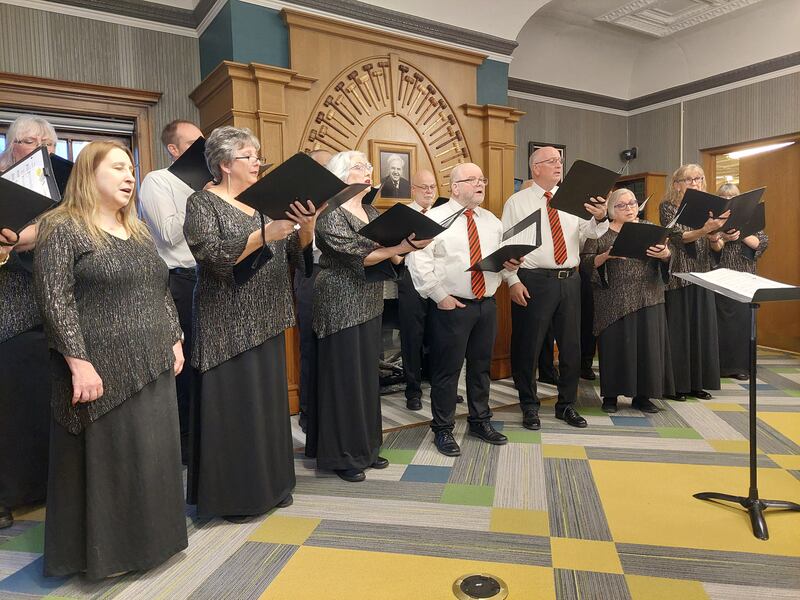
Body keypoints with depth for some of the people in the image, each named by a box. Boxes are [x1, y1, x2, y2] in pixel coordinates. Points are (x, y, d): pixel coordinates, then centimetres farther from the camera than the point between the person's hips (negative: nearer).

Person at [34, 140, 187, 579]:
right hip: (102, 368, -6)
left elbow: (161, 291, 18)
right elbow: (54, 299, -15)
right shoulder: (62, 227, -7)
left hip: (151, 364, 7)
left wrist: (174, 339, 11)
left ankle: (146, 538, 30)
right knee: (104, 459, 4)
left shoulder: (137, 230, 14)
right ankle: (103, 551, 22)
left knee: (151, 455, 12)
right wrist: (78, 362, -20)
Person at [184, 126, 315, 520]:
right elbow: (212, 256, -20)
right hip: (228, 326, -6)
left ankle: (268, 483, 28)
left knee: (268, 402, 13)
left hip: (265, 323, 6)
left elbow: (296, 252, 8)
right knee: (232, 407, 1)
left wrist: (305, 227, -12)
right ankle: (232, 494, 17)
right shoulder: (203, 203, -5)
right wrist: (263, 235, -28)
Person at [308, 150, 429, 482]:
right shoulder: (331, 214, -11)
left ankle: (366, 446, 26)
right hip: (341, 303, -8)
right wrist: (400, 247, -27)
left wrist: (397, 254, -9)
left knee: (367, 374, 13)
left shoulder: (371, 211, 13)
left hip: (370, 303, 8)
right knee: (344, 377, 0)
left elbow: (390, 256, 12)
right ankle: (342, 455, 13)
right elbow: (356, 257, -21)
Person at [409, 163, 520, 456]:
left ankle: (480, 421, 34)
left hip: (487, 304, 6)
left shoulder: (492, 221, 14)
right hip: (451, 306, -6)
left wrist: (510, 263, -4)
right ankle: (443, 429, 17)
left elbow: (502, 256, 20)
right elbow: (419, 261, -14)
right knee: (447, 369, 2)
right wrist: (439, 296, -16)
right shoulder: (435, 219, -7)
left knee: (481, 366, 17)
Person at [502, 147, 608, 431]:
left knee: (571, 346, 12)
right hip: (533, 281, -4)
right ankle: (529, 406, 23)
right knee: (528, 347, 4)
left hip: (569, 280, 4)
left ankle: (566, 405, 29)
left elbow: (589, 232, -1)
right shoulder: (517, 202, 0)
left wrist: (600, 218, -23)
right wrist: (513, 281, -13)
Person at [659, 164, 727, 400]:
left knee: (702, 328, 6)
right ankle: (675, 384, 8)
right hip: (677, 277, -5)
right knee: (677, 330, -1)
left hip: (703, 277, 5)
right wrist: (704, 230, -33)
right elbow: (678, 237, -17)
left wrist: (714, 237, -15)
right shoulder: (668, 207, -3)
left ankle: (697, 383, 17)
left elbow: (718, 247, 8)